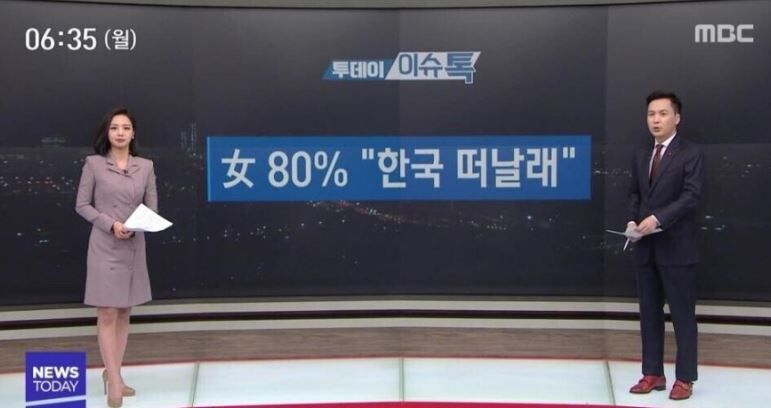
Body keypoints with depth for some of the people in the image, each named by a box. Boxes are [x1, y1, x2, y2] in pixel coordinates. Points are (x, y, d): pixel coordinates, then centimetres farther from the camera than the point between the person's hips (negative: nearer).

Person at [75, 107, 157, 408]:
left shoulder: (145, 166, 5)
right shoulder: (93, 164, -2)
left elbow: (152, 207, 7)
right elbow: (82, 205, -2)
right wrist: (111, 224, -15)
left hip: (134, 247, 4)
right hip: (104, 247, -4)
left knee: (124, 313, 10)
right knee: (107, 315, -5)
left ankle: (112, 373, 21)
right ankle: (114, 381, -1)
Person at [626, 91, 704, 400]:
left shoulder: (691, 153, -5)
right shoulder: (641, 156, 15)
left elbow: (691, 196, -15)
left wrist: (657, 219, -24)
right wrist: (633, 220, -1)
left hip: (676, 248, -6)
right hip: (646, 248, 6)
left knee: (682, 314, 1)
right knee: (649, 313, 10)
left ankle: (684, 378, 10)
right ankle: (652, 374, 19)